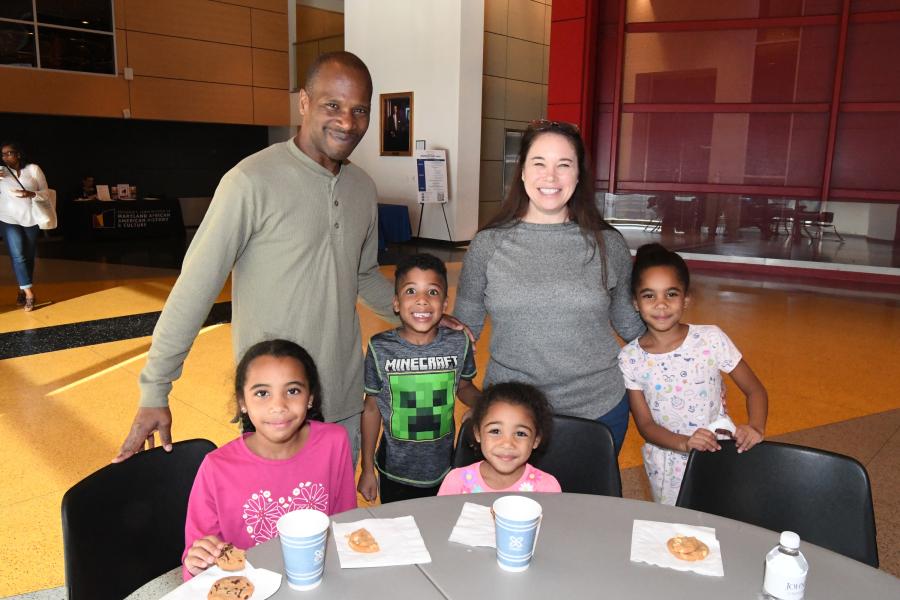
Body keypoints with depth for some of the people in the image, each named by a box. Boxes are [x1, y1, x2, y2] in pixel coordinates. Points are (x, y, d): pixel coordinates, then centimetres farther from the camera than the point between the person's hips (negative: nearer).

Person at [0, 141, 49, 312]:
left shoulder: (34, 169, -3)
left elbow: (45, 193, 0)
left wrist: (30, 194, -20)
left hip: (31, 218, 1)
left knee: (29, 256, 9)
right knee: (17, 255, -10)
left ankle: (23, 289, 24)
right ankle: (29, 292, -8)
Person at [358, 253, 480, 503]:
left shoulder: (459, 344, -11)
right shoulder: (381, 348, -13)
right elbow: (372, 409, -3)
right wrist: (367, 469, 2)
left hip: (444, 471, 1)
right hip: (394, 473, -1)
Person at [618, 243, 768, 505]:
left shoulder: (711, 339, -14)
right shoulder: (630, 358, -12)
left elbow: (755, 390, -5)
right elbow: (645, 424, -9)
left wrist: (755, 428, -25)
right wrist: (684, 443, -27)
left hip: (719, 452, 0)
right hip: (668, 462, 1)